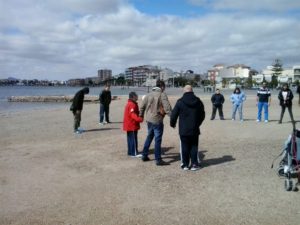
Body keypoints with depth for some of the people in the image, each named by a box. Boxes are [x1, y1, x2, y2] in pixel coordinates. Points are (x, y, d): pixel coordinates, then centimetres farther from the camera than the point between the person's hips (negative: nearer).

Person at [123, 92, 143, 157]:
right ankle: (134, 153, -3)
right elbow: (133, 115, -28)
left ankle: (130, 152, 21)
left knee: (130, 138, 14)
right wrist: (139, 119, -40)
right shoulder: (132, 105, -18)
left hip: (129, 125, 11)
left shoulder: (129, 104, 16)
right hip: (132, 125, -11)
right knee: (133, 139, -6)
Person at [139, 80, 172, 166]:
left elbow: (142, 106, 13)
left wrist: (141, 115, 25)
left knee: (149, 137, 21)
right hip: (157, 120, -7)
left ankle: (144, 156, 28)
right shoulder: (162, 95, -12)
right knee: (158, 140, 0)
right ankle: (158, 160, 4)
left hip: (149, 120, 7)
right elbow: (167, 107, -18)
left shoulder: (149, 95, 8)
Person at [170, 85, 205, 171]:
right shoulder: (198, 102, 2)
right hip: (195, 129, 2)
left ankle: (185, 164, 12)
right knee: (194, 147, 10)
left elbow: (174, 115, -6)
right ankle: (194, 164, 12)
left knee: (185, 147, 7)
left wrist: (172, 124, 12)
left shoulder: (180, 102, -9)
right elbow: (202, 115, 12)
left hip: (183, 130, -2)